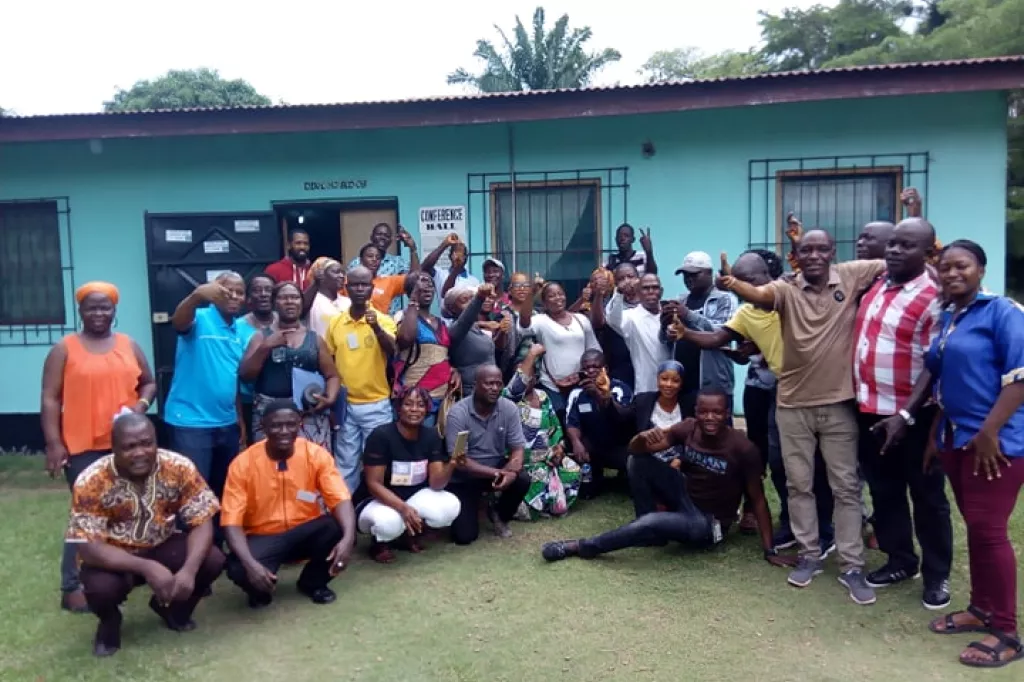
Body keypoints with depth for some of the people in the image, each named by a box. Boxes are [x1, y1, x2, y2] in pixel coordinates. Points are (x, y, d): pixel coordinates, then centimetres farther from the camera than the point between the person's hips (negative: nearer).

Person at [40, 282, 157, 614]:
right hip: (83, 448, -4)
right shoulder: (64, 349, 0)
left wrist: (142, 404, -5)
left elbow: (149, 383, 16)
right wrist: (54, 443, -10)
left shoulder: (129, 345, 10)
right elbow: (50, 399, -3)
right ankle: (73, 587, 7)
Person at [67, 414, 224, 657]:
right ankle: (109, 621, 6)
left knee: (213, 560, -23)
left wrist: (189, 569, -36)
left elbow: (202, 523, -17)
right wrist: (146, 568, -38)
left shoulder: (179, 467, -20)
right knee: (100, 587, -34)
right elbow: (88, 549, -26)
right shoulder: (91, 481, -25)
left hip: (163, 547, 2)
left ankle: (175, 607, 12)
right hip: (115, 558, -2)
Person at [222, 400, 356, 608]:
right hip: (262, 537, -2)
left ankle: (313, 582, 4)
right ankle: (260, 591, 7)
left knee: (339, 531, -28)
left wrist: (348, 537, -40)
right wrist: (250, 563, -35)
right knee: (238, 570, -33)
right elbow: (231, 521, -18)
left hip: (305, 532, 2)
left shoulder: (316, 454, -13)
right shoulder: (243, 463, -16)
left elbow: (341, 500, -19)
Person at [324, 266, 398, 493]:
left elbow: (392, 351, -21)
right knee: (345, 464, 11)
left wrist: (377, 328, -38)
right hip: (345, 405, 2)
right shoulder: (335, 322, 3)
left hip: (376, 404, -2)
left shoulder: (384, 320, -3)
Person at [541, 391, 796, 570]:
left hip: (708, 523, -5)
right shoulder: (687, 428, -10)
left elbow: (758, 499, -14)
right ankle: (651, 532, -4)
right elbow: (635, 449, -13)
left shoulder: (743, 448, -21)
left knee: (650, 522, -32)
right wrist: (644, 438, -38)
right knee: (638, 460, -16)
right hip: (685, 497, 5)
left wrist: (769, 550, -15)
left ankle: (584, 547, -11)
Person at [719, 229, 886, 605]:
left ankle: (852, 566, 18)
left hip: (839, 402, 0)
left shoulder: (851, 276, -2)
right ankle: (809, 555, 27)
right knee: (799, 484, 11)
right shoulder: (787, 288, -7)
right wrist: (734, 284, -48)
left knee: (846, 486, 8)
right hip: (794, 404, 0)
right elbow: (760, 295, -29)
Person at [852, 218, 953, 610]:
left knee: (927, 496, 9)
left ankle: (937, 574, 24)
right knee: (884, 491, 17)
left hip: (911, 416, -6)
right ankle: (900, 560, 33)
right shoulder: (877, 286, 5)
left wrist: (906, 416, -19)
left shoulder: (933, 299, -15)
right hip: (869, 409, 7)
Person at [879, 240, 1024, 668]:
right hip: (955, 439, 7)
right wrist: (936, 433, 14)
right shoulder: (945, 319, 13)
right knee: (974, 528, 15)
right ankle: (982, 609, 28)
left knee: (988, 530, -4)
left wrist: (989, 432, -21)